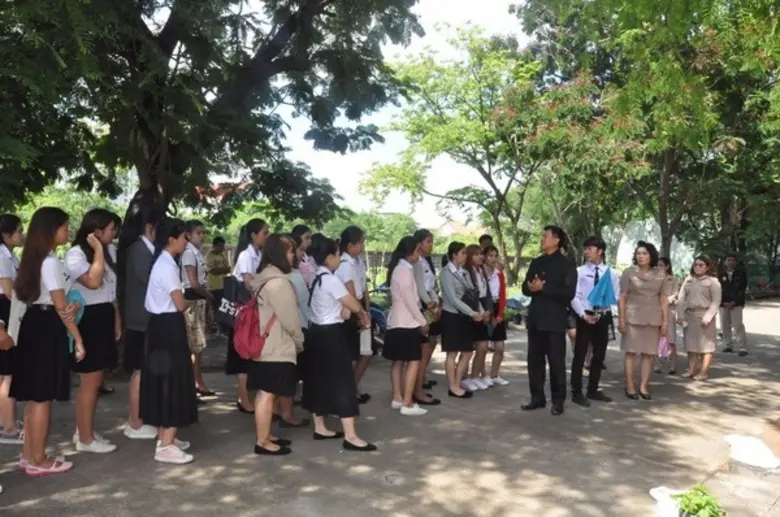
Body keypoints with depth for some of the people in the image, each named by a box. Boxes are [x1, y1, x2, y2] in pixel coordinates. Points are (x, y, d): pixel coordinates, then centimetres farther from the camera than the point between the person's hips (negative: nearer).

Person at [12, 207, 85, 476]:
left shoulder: (34, 259, 13)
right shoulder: (51, 262, -16)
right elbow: (60, 306, -16)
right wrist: (78, 338, -11)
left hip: (33, 324, 10)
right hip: (47, 328, -10)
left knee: (33, 397, 15)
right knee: (42, 398, -1)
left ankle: (29, 455, 24)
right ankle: (38, 460, 9)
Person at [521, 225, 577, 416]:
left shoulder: (566, 265, -4)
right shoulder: (536, 263, 14)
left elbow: (568, 293, -14)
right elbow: (525, 288, 11)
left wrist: (543, 288, -18)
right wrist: (531, 288, -12)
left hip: (555, 320, -6)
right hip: (535, 318, 6)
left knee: (556, 361, 1)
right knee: (534, 359, 9)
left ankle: (558, 401, 11)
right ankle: (537, 397, 19)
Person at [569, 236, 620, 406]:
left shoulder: (611, 273, 5)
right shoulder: (580, 271, -3)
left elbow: (615, 297, 4)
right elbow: (574, 296, -8)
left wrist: (602, 312, -12)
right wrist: (583, 315, -18)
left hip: (603, 317, 4)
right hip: (584, 316, -3)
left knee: (599, 355, 11)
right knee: (580, 355, -2)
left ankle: (593, 390, 24)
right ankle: (577, 392, 5)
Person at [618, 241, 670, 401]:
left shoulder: (661, 274, 6)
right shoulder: (629, 272, -1)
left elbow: (664, 299, 7)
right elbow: (622, 298, -1)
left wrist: (665, 321, 2)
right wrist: (621, 319, -6)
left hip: (653, 319, 2)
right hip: (632, 317, -2)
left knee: (649, 353, 5)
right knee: (631, 351, 0)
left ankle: (644, 386, 14)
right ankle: (630, 386, 7)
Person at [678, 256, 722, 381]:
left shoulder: (712, 281, -3)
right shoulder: (688, 280, 11)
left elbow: (716, 301, -9)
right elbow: (681, 298, 8)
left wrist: (708, 317, -17)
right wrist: (680, 314, -3)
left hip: (704, 315, -5)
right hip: (689, 315, 5)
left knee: (706, 344, -2)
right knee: (691, 343, 8)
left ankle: (704, 372, 0)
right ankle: (691, 370, 15)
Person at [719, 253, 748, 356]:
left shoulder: (741, 273, -1)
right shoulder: (720, 274, 2)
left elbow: (743, 288, -4)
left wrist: (734, 301, -12)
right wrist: (723, 302, -9)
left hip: (736, 303, -3)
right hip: (723, 303, 3)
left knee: (738, 325, -9)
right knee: (725, 326, 7)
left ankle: (743, 348, -7)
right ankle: (728, 345, 17)